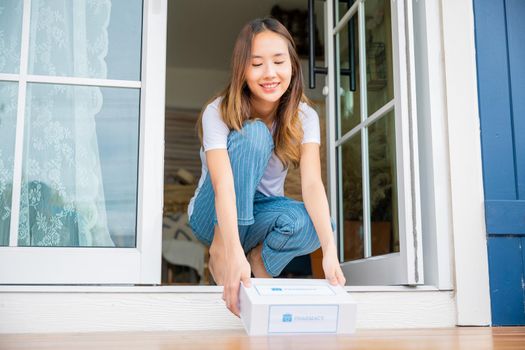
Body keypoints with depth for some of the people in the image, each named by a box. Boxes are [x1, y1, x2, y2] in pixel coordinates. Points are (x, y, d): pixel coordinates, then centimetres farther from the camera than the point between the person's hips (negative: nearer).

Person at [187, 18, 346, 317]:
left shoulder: (304, 117, -12)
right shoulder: (218, 113, -20)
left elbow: (312, 183, -26)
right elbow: (223, 185, -34)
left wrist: (330, 249, -43)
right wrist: (233, 253, -50)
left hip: (259, 214, 2)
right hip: (215, 218, -2)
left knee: (307, 223, -36)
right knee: (252, 132, -29)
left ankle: (259, 261, -4)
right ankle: (219, 251, -21)